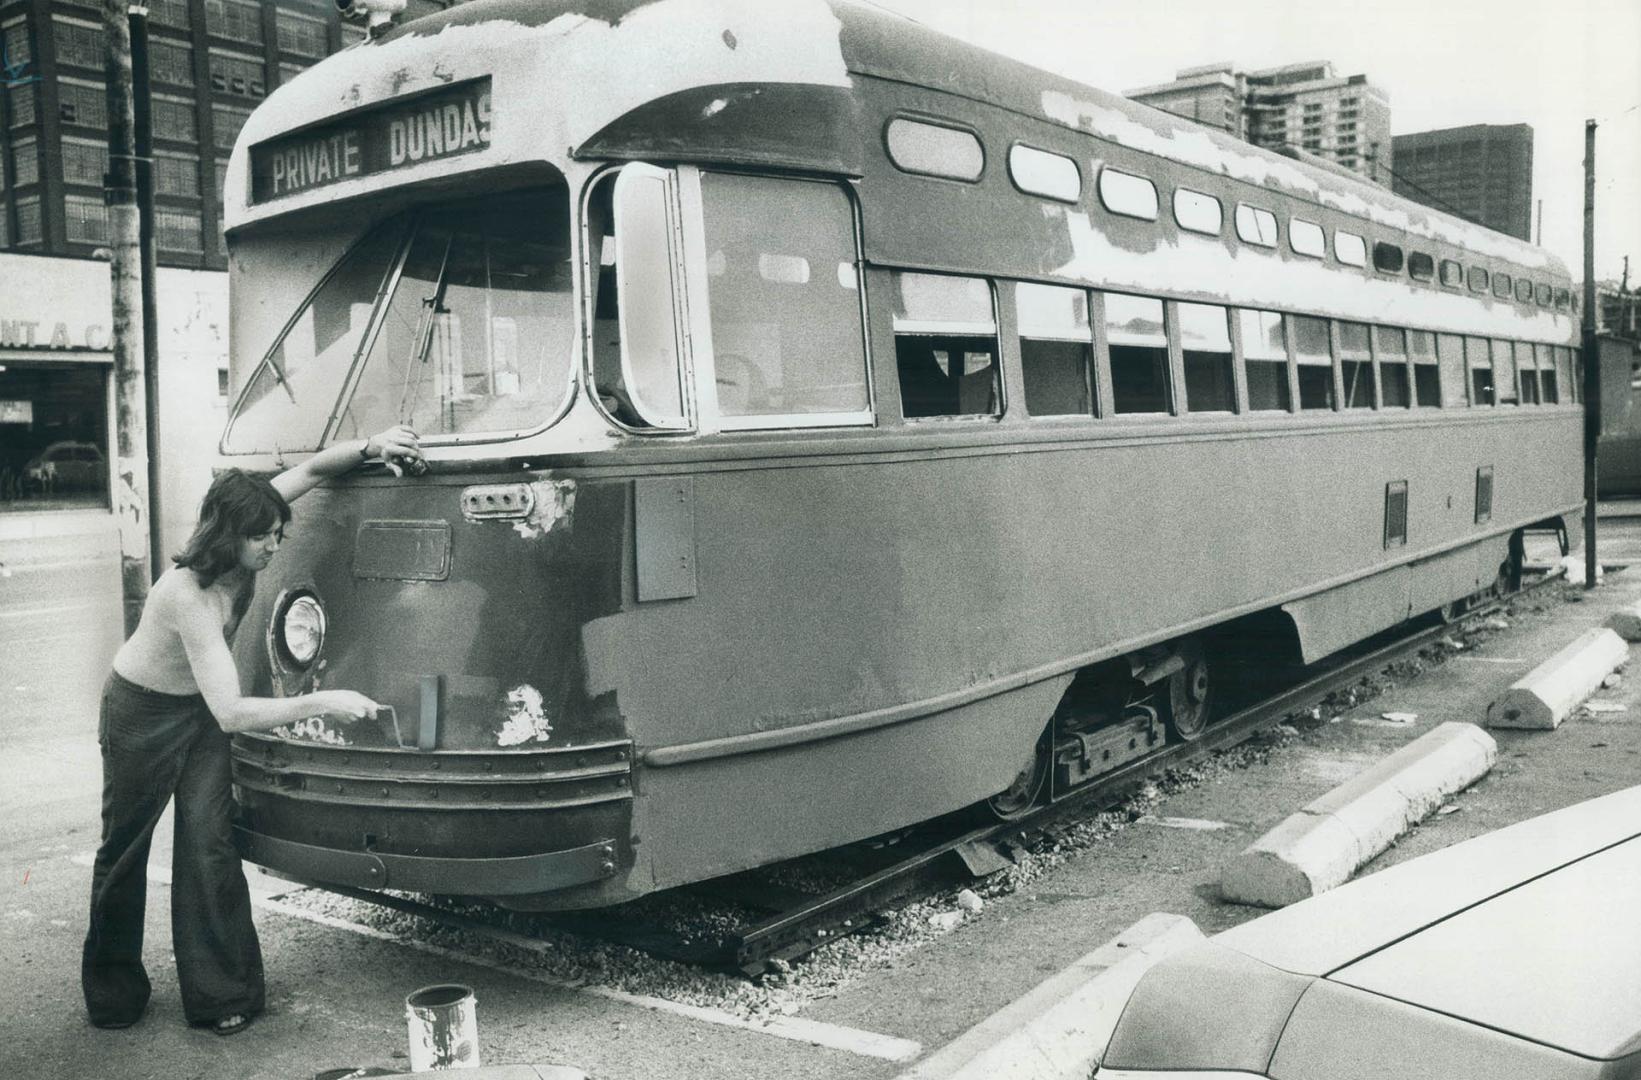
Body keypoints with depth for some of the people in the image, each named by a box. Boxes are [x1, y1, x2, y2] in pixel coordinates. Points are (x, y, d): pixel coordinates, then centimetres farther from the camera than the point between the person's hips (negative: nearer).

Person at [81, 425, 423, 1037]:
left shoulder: (243, 554, -20)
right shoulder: (189, 596, -39)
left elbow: (311, 470, -11)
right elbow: (232, 713, -44)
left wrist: (371, 448, -27)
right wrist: (322, 704, -46)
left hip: (202, 709, 5)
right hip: (142, 713, -5)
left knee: (208, 843, -3)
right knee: (123, 849, 11)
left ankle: (220, 995, 3)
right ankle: (112, 990, 29)